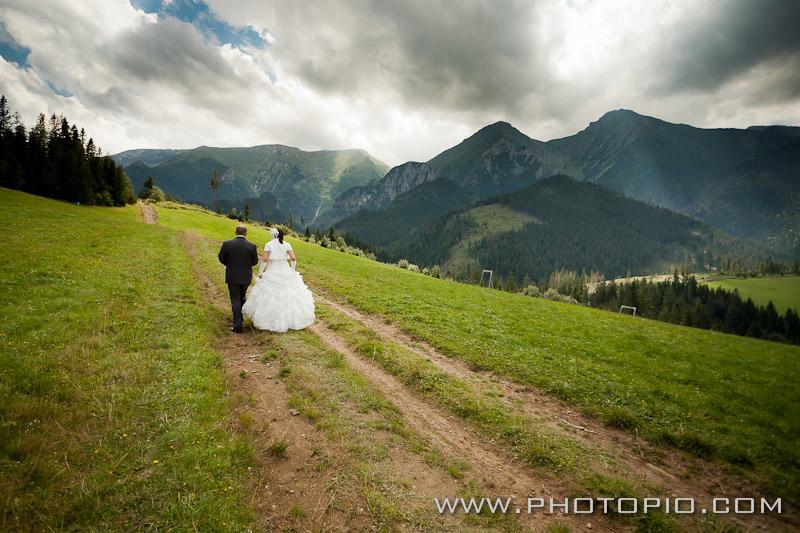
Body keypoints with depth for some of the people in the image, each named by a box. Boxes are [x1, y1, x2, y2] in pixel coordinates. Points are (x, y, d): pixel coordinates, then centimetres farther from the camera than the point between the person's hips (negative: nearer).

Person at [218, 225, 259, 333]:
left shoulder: (227, 244, -10)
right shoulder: (252, 246, -9)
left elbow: (221, 258, 0)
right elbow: (255, 262, -2)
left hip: (232, 276, -1)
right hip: (246, 276, 2)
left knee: (235, 300, 3)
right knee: (241, 297, 21)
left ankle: (237, 325, -1)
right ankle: (240, 319, 33)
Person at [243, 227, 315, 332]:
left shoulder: (268, 245, -6)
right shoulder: (287, 245, -1)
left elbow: (264, 259, -14)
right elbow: (293, 258, -10)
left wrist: (260, 273, -5)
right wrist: (293, 271, 4)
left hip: (272, 275, -2)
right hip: (286, 274, 2)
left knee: (270, 298, 6)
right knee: (288, 296, 11)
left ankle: (271, 321, 8)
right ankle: (292, 320, 18)